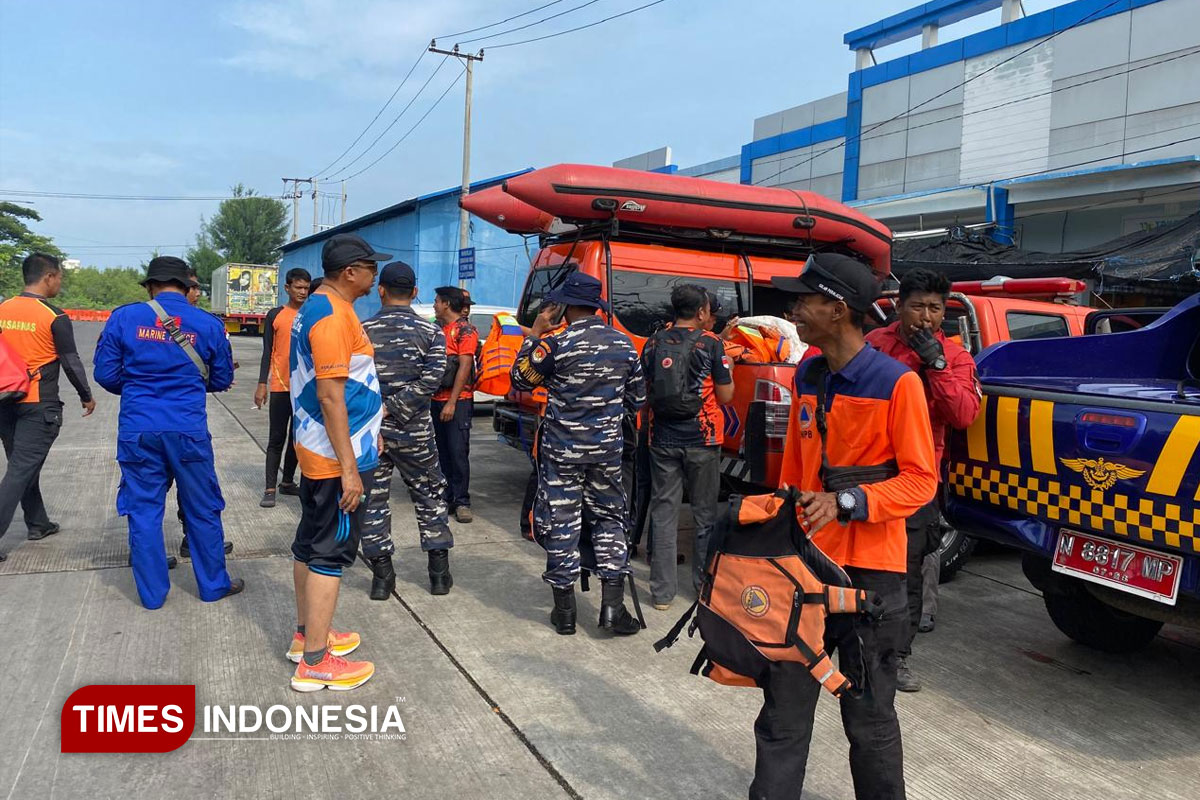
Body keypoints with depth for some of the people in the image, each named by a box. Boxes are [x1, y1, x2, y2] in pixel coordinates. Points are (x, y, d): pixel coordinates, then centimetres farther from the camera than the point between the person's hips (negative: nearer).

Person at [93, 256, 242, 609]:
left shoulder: (124, 317, -1)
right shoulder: (209, 324, 0)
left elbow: (106, 373, 2)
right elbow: (222, 380, 8)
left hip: (137, 430, 1)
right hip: (188, 430, 0)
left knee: (143, 511, 11)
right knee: (202, 510, 12)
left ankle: (152, 593, 19)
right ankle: (214, 585, 23)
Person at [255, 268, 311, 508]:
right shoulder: (275, 315, 2)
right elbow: (267, 352, 2)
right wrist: (262, 384, -4)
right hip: (280, 386, -2)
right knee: (277, 439, -1)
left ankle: (288, 482, 23)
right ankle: (270, 489, 1)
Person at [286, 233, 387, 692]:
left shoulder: (315, 308, 13)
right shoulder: (334, 316, -19)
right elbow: (331, 397, -23)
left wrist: (366, 433, 26)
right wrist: (349, 468, -23)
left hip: (315, 451, 10)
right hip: (338, 456, -10)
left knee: (309, 544, 18)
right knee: (331, 553, -4)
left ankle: (307, 634, 32)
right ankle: (315, 663, 3)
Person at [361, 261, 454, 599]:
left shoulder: (362, 331, -1)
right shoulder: (430, 332, -3)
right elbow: (431, 378, -15)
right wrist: (393, 408, -15)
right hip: (414, 431, 0)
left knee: (373, 498, 9)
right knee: (430, 495, 13)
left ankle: (382, 575, 12)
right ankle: (439, 572, 17)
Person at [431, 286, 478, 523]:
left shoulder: (465, 330, -8)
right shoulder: (437, 329, 16)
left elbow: (464, 367, -14)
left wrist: (452, 402, -18)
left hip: (458, 401, -7)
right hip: (437, 399, 7)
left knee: (458, 451, -6)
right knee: (443, 452, 9)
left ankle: (462, 501, -1)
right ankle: (447, 497, 16)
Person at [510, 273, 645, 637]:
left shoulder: (556, 343, -14)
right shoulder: (624, 344, 1)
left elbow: (521, 380, -1)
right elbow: (636, 400, 9)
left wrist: (535, 335, 4)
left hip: (562, 449, -3)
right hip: (608, 449, 4)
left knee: (561, 524, 6)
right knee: (609, 518, 15)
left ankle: (564, 609, 14)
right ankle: (613, 605, 10)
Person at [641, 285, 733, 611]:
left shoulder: (654, 343, 4)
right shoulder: (711, 343, -8)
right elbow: (725, 396, -6)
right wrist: (727, 366, 10)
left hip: (662, 440, 3)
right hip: (702, 440, -3)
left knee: (663, 512, 8)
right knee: (705, 514, 11)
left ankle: (662, 592, 11)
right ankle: (706, 586, 19)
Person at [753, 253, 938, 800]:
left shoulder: (896, 382, -11)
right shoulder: (807, 377, 8)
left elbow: (920, 480, -11)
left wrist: (846, 502, -24)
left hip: (869, 569, -5)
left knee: (869, 715, 10)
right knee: (784, 707, 10)